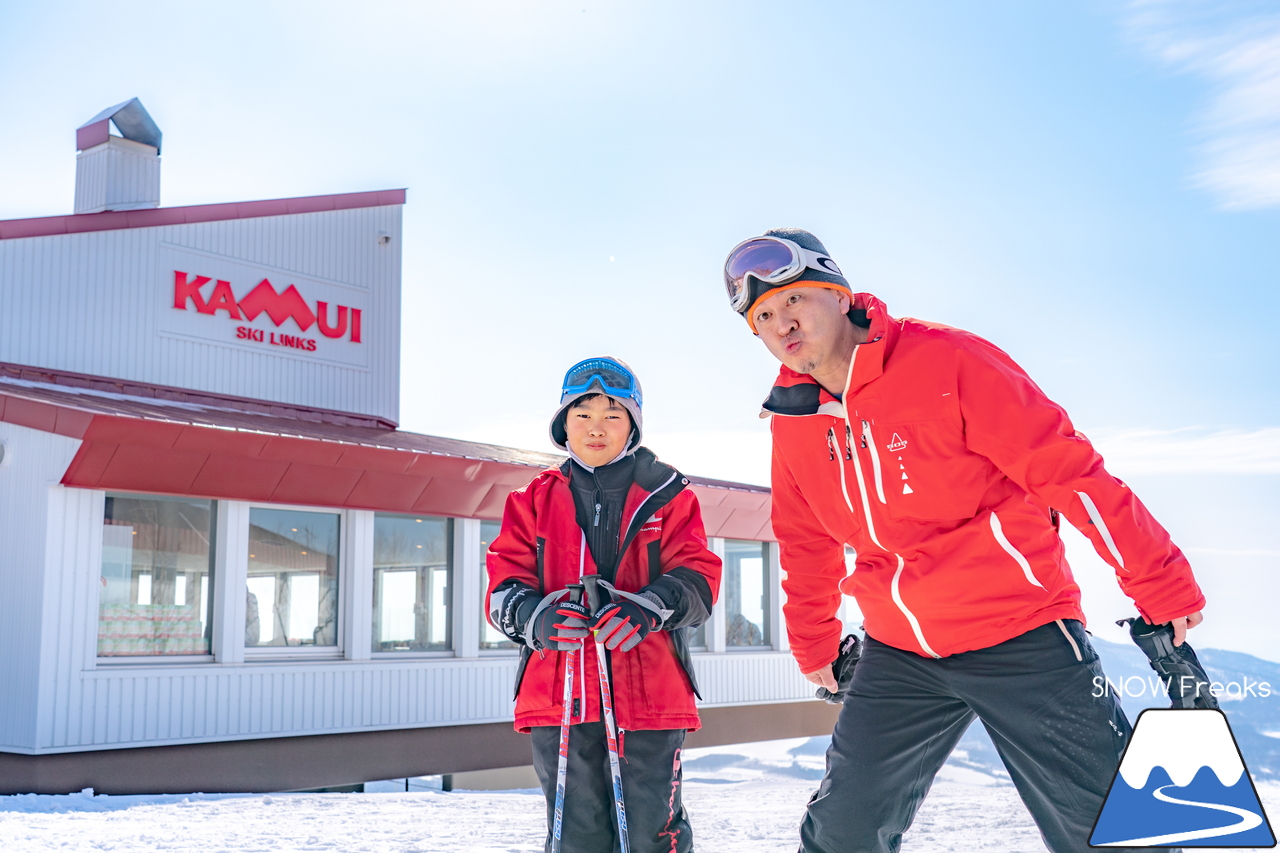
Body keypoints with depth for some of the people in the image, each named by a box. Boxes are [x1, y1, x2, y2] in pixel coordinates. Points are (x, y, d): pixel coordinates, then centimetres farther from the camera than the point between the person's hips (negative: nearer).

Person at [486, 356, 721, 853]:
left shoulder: (667, 496, 8)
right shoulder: (535, 501, 13)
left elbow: (698, 578, -1)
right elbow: (504, 587, 5)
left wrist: (648, 608, -22)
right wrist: (537, 617, -18)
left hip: (650, 691, -1)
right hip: (559, 695, 2)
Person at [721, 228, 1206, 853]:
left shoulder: (944, 361, -14)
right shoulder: (792, 423, 4)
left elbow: (1067, 469, -13)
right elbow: (807, 546, 20)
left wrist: (1162, 588, -12)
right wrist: (813, 647, 27)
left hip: (1022, 640, -4)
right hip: (897, 656, 5)